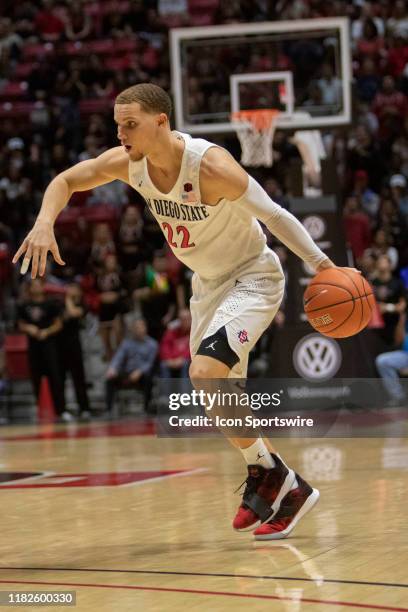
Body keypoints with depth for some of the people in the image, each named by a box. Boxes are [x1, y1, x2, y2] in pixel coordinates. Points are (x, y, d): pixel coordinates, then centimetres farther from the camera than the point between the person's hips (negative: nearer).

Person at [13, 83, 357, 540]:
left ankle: (272, 478, -10)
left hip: (252, 278, -8)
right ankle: (265, 484, 33)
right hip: (208, 283, 8)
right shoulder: (128, 162, -13)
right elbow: (65, 181, 0)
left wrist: (323, 265, -19)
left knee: (204, 375, -26)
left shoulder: (210, 166, -31)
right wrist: (45, 221, -20)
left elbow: (274, 215, -21)